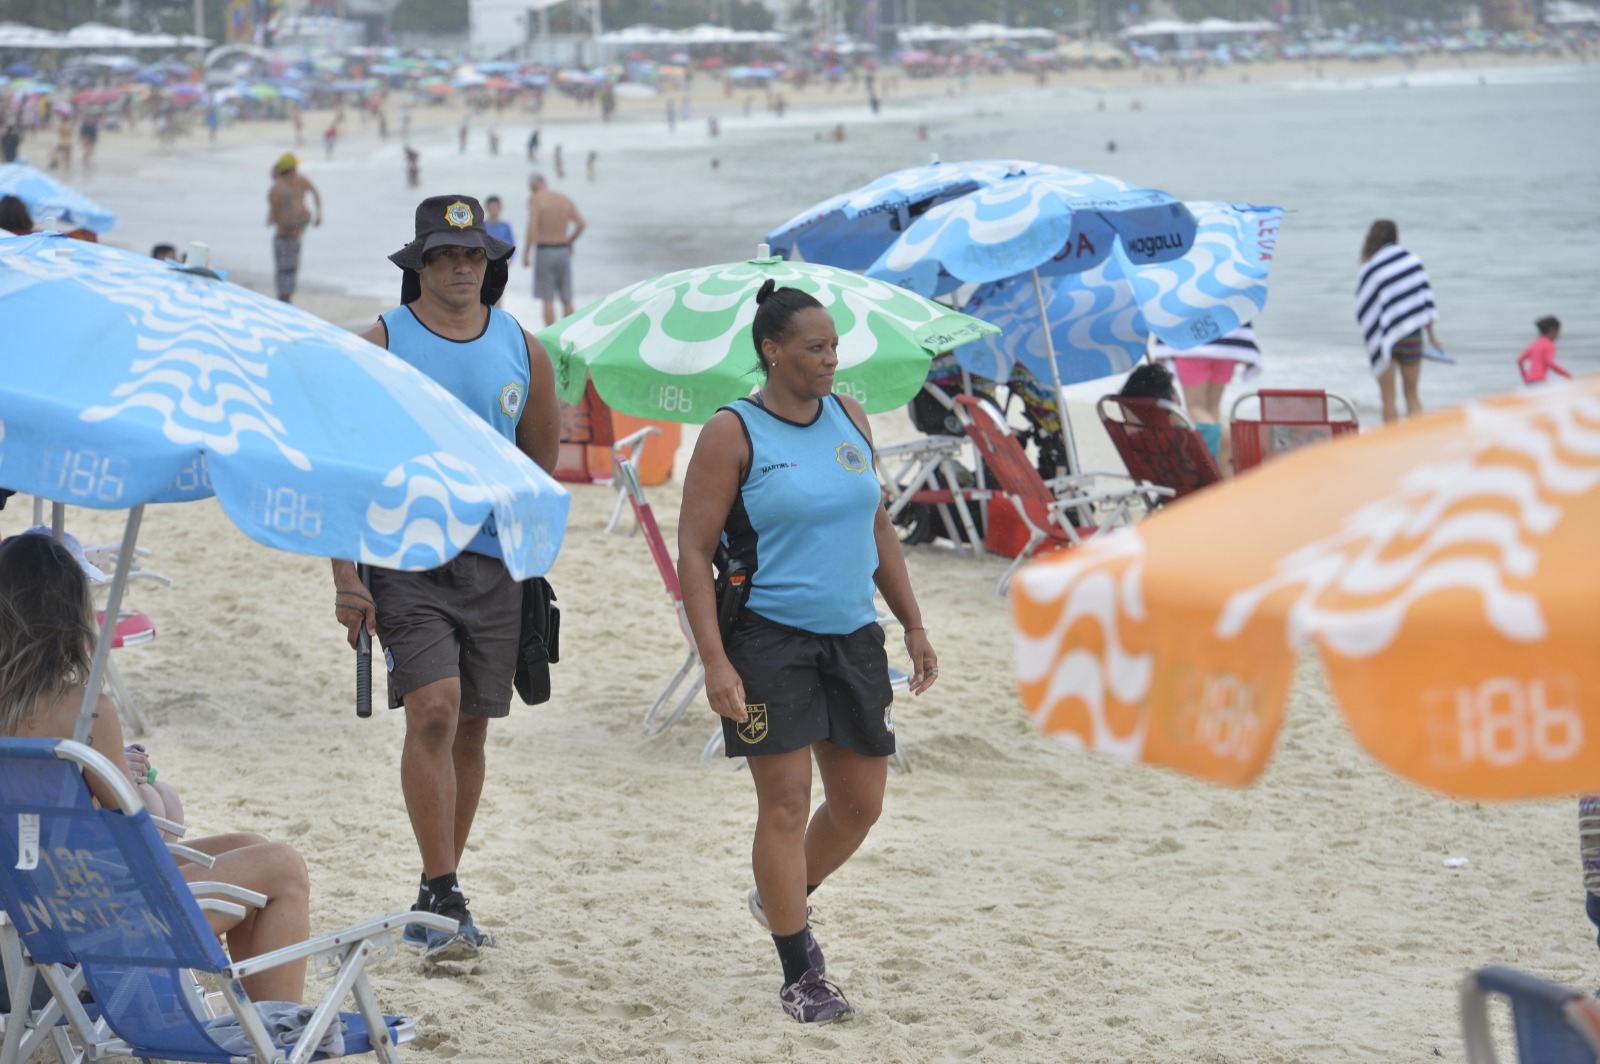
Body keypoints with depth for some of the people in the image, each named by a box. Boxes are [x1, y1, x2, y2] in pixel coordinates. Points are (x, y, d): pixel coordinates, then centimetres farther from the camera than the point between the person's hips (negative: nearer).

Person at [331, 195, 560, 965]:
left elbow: (543, 457, 20)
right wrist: (346, 575, -10)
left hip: (495, 563, 4)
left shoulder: (522, 349, 8)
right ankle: (441, 898, -14)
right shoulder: (381, 344, -2)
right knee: (433, 713, -17)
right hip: (406, 559, -4)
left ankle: (438, 899, 19)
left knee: (471, 728, 7)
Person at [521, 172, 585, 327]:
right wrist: (570, 242, 14)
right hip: (563, 251, 4)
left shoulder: (535, 199, -7)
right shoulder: (566, 200, 7)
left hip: (544, 251, -4)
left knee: (547, 300, -2)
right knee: (567, 300, 8)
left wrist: (525, 253, -13)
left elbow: (532, 227, -18)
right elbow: (581, 224, -2)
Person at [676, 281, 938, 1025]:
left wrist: (913, 626, 13)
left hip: (852, 637, 6)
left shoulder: (850, 420, 9)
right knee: (786, 802, -6)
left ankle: (779, 898, 36)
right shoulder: (733, 435, -8)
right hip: (768, 640, -6)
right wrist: (715, 662, -18)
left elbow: (877, 528, 18)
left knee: (861, 802, 9)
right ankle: (799, 977, 3)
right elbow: (693, 552, -10)